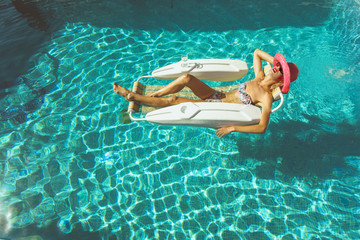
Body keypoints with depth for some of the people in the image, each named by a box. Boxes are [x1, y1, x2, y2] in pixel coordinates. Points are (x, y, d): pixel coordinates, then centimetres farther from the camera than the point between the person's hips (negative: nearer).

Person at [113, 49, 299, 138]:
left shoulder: (266, 97, -14)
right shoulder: (260, 78, 6)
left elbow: (262, 127, -24)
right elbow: (257, 52, 19)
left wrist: (233, 127, -28)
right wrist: (275, 61, 6)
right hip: (217, 96, 7)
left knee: (173, 100, -18)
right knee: (186, 77, -16)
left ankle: (132, 96, -1)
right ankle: (150, 95, -2)